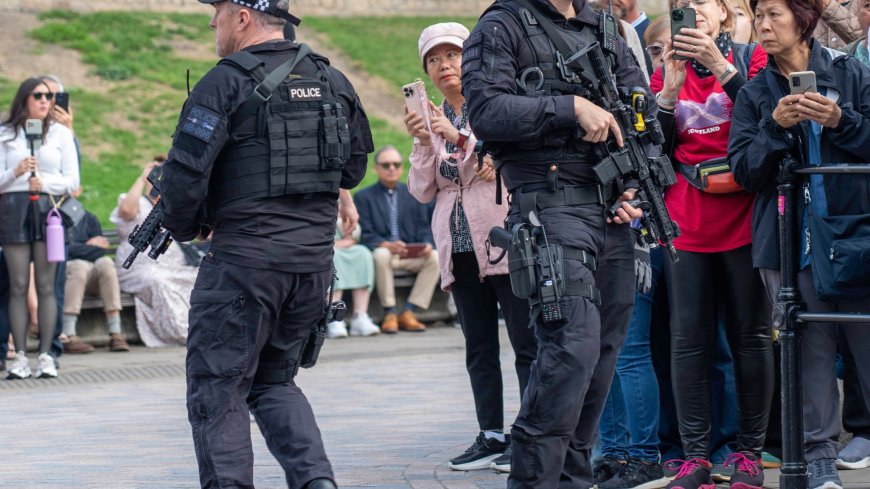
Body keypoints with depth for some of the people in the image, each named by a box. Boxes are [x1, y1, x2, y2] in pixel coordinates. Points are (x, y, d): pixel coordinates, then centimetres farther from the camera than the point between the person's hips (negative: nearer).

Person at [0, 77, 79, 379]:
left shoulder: (61, 134, 13)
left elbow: (72, 181, 9)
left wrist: (45, 182, -8)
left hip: (48, 208, 0)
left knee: (46, 285, -5)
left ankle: (46, 355, -5)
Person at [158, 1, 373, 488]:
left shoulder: (227, 83, -10)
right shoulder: (332, 81, 11)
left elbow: (185, 172, -14)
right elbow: (354, 168, 18)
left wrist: (184, 227, 3)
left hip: (246, 259, -7)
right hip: (315, 258, 7)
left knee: (217, 388, 3)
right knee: (275, 381, 18)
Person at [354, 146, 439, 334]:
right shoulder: (363, 197, 5)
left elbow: (423, 228, 8)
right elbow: (365, 235, -6)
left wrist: (427, 245, -16)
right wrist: (387, 245, -26)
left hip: (411, 254, 3)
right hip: (383, 250, -3)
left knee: (435, 257, -25)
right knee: (381, 255, -37)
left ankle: (408, 312, -20)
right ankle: (390, 313, -26)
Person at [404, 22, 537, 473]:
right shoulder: (431, 119, 15)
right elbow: (422, 191, 10)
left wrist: (459, 137, -15)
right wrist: (423, 143, -6)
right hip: (459, 247, 5)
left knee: (526, 343, -6)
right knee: (479, 348, 7)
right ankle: (492, 436, 11)